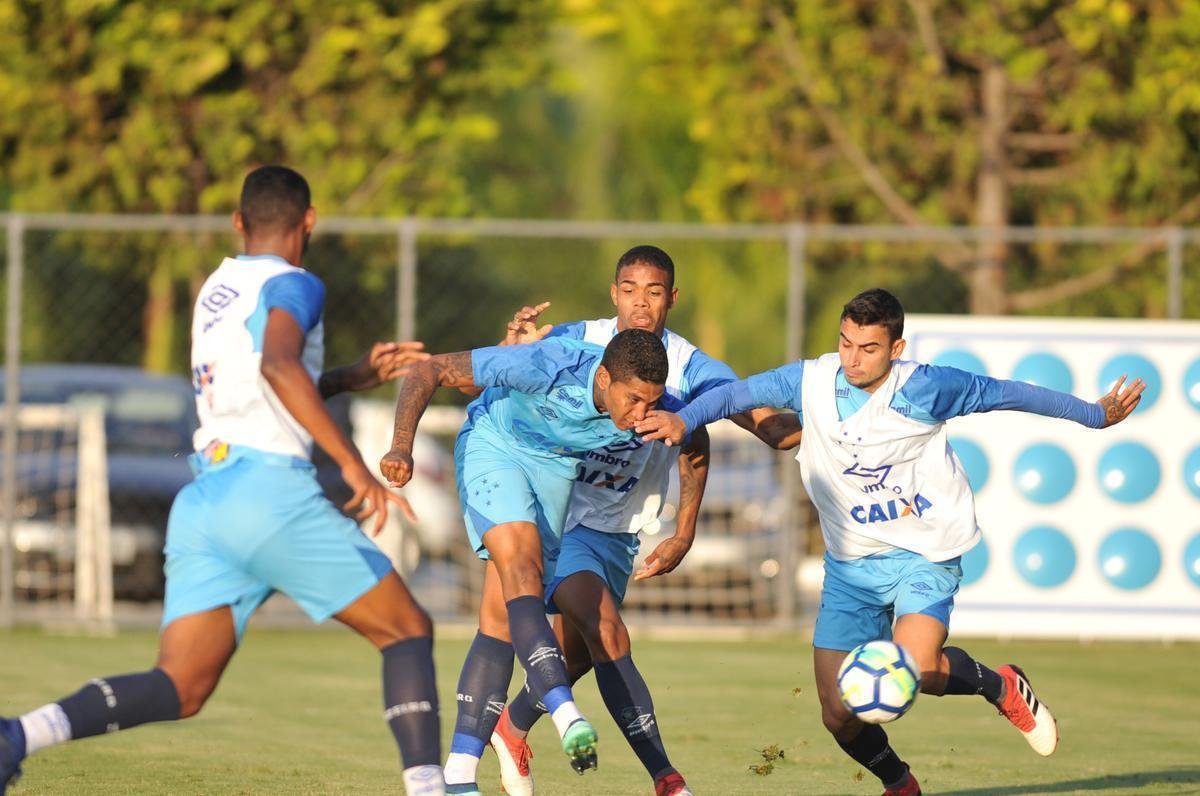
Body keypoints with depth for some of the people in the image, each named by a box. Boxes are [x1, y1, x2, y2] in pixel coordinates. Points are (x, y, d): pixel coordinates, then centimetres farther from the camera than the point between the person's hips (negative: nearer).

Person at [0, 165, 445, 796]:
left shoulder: (218, 287, 24)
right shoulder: (293, 285, 0)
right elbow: (279, 366, -21)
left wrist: (356, 376, 37)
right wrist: (351, 461, -22)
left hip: (202, 500, 7)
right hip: (270, 489, -7)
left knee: (180, 689, -1)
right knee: (407, 630, 7)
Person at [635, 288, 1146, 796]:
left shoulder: (923, 388, -13)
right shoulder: (812, 382, -5)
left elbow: (1005, 393, -2)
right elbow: (735, 394, 0)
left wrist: (1095, 415, 8)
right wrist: (684, 420, -20)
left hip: (923, 554, -4)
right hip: (850, 563, 4)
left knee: (914, 669, -30)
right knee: (839, 714, -4)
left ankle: (1002, 687, 3)